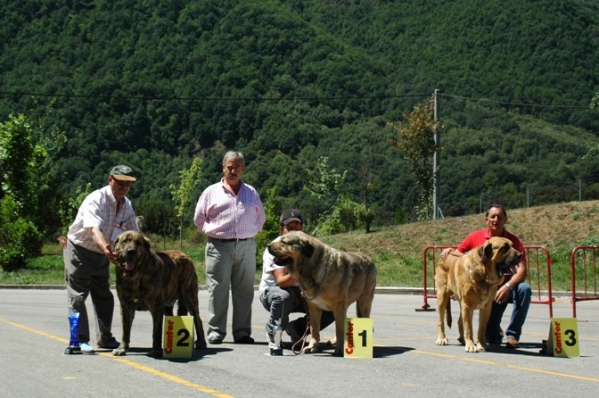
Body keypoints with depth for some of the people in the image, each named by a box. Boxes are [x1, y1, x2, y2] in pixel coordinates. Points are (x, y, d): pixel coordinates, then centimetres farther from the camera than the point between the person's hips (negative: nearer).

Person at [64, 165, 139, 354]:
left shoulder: (127, 205, -3)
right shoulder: (96, 200, -27)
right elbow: (94, 229, -43)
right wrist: (105, 248, -61)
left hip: (102, 254, 8)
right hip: (79, 251, -7)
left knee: (104, 296, 13)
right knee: (78, 296, -8)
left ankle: (105, 338, 23)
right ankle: (80, 340, -4)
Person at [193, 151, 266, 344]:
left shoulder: (251, 193, 14)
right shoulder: (211, 192, 7)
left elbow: (261, 217, 23)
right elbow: (199, 218, 12)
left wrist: (252, 231, 11)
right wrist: (212, 231, 6)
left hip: (246, 247, 2)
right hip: (219, 247, -2)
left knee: (244, 291, 4)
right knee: (217, 290, -4)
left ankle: (242, 332, 10)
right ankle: (215, 331, 2)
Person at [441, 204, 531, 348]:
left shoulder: (513, 240, -9)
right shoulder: (476, 237, -2)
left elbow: (522, 270, -19)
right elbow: (458, 253, 13)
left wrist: (508, 286, -35)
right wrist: (449, 251, -11)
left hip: (507, 287, -1)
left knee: (524, 289, -37)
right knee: (492, 339, -9)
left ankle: (512, 335, -22)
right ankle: (496, 331, 33)